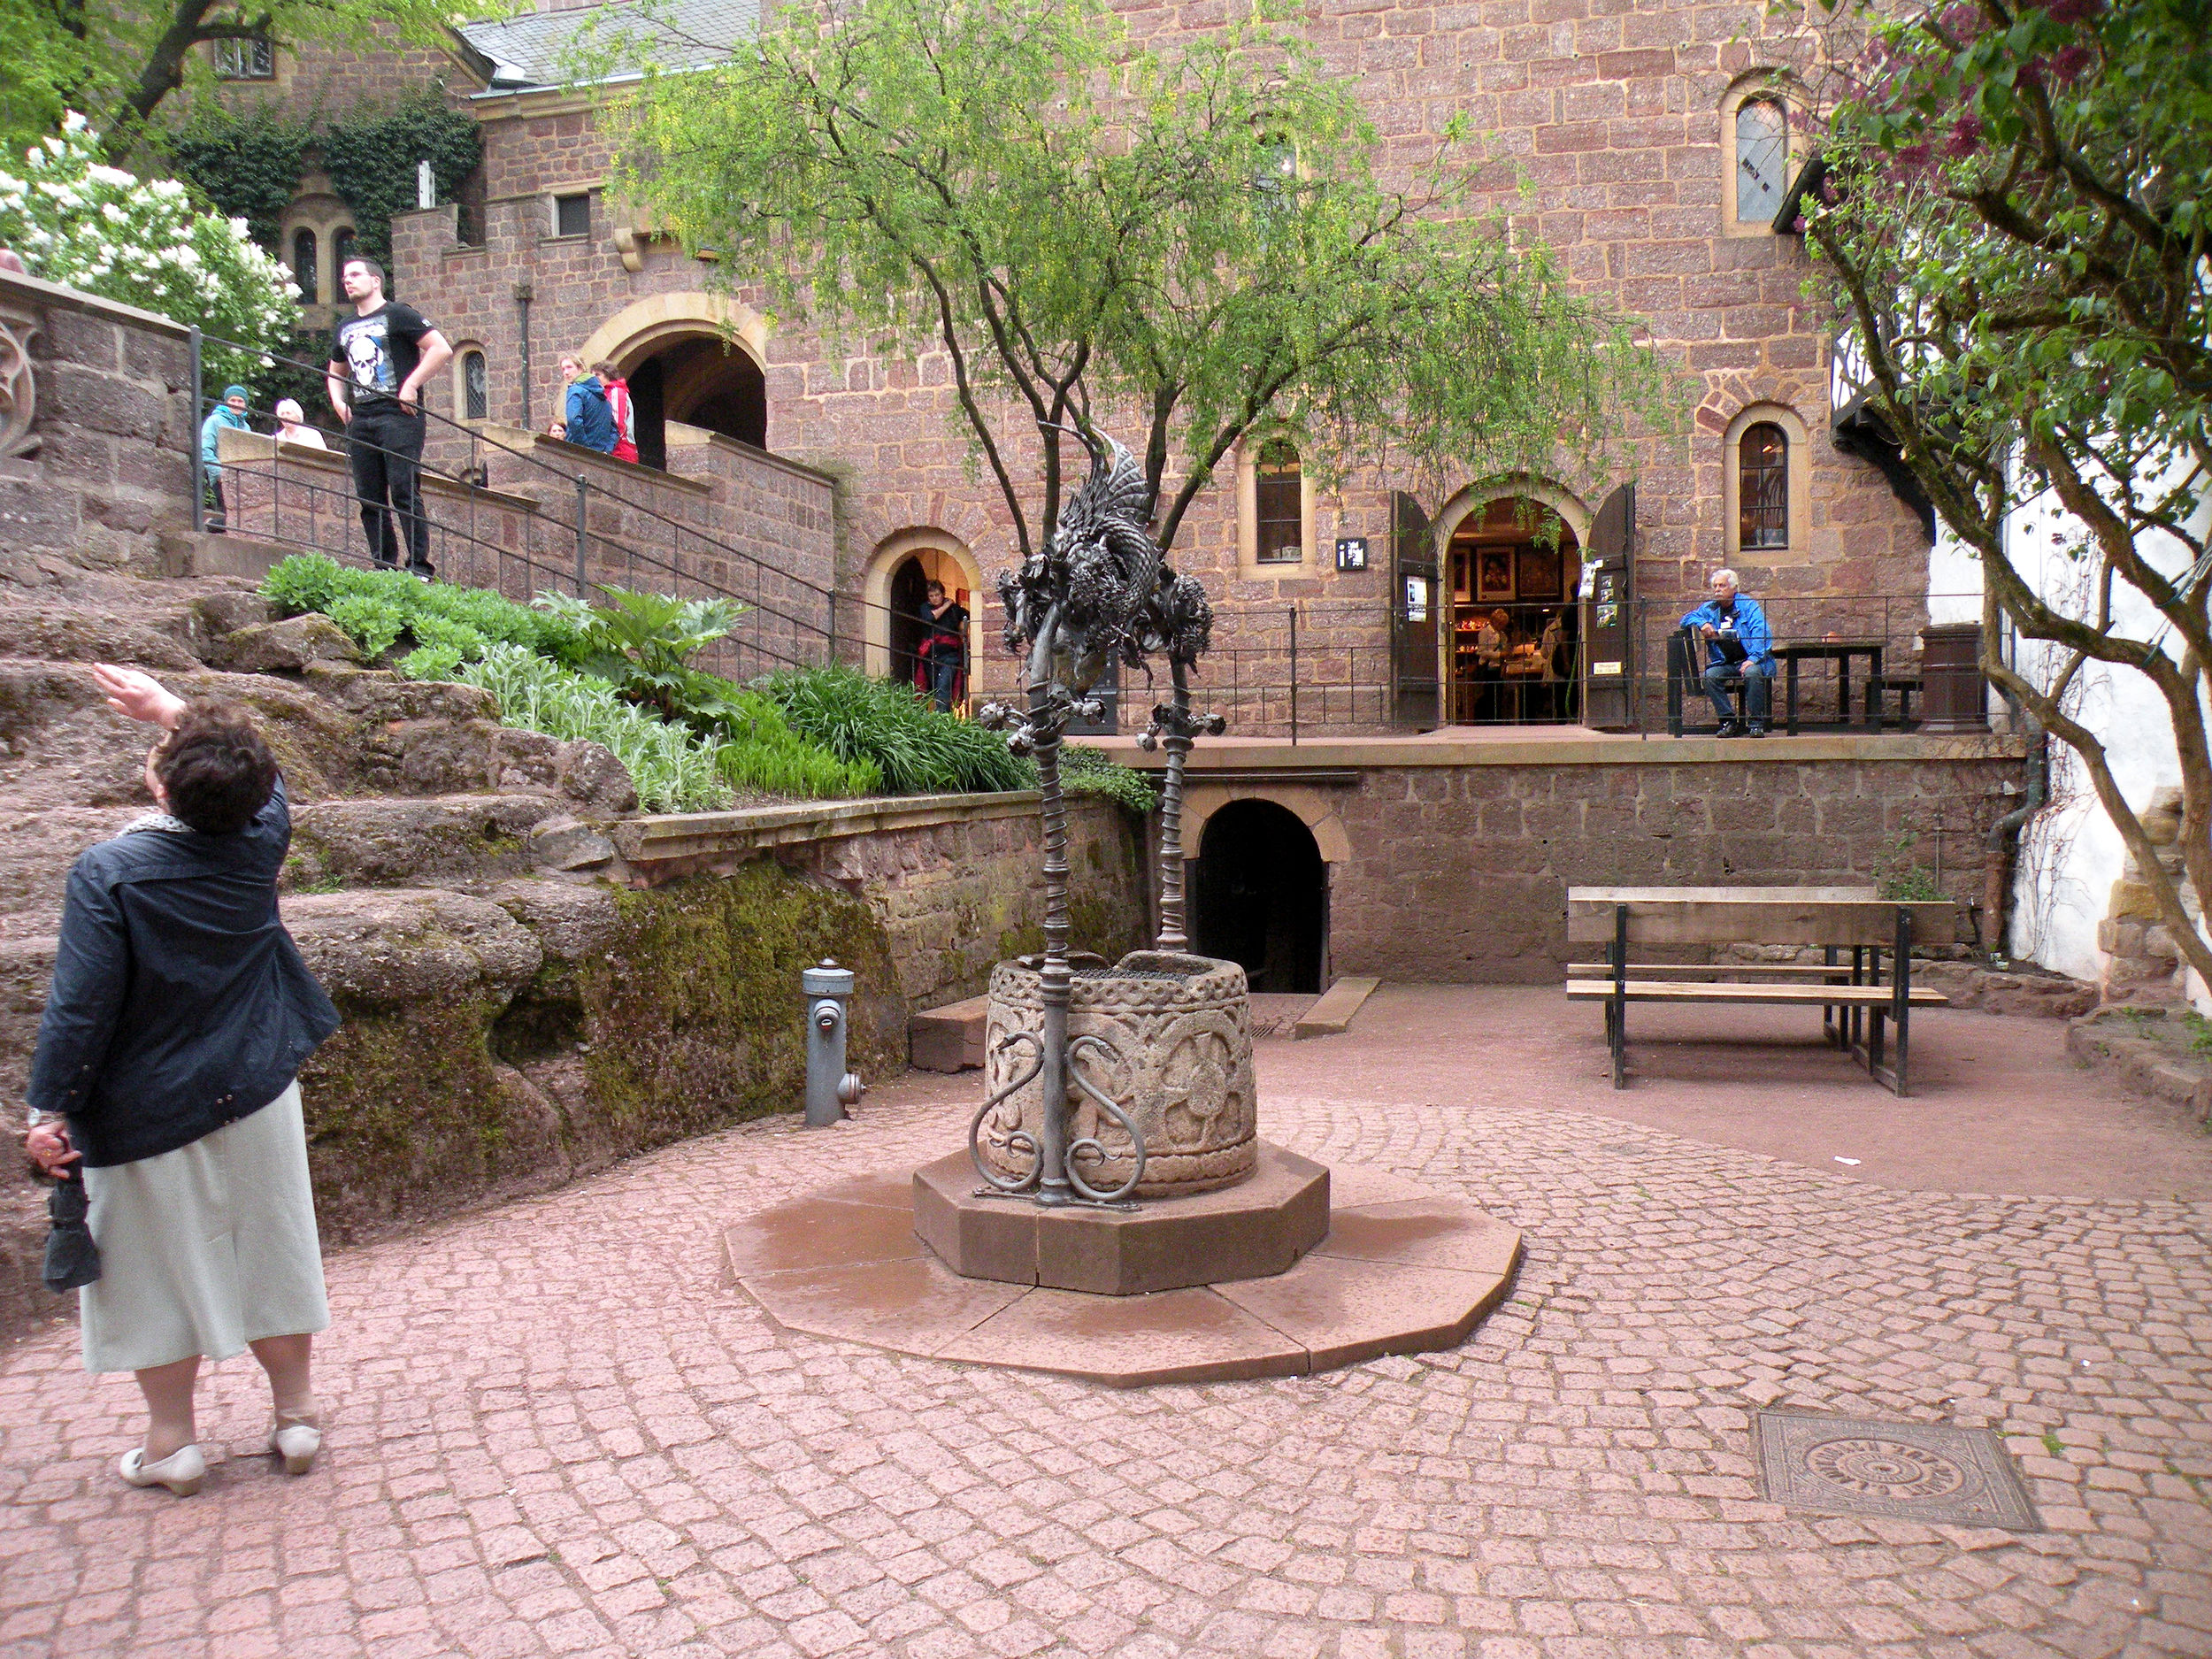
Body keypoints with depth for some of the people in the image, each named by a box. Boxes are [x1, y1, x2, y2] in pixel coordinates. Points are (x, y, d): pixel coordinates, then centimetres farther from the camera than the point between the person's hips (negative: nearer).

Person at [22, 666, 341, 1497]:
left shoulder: (108, 873, -20)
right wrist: (170, 707, 21)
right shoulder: (259, 842, -9)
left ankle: (171, 1442, 23)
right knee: (270, 1251, 15)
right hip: (255, 1097, 4)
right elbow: (258, 775, 14)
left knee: (157, 1271, 12)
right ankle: (295, 1416, 26)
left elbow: (79, 1006, -18)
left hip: (147, 1111, -3)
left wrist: (50, 1109, -8)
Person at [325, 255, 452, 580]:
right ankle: (383, 567, 9)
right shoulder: (346, 328, 22)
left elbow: (442, 350, -9)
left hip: (398, 416, -7)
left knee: (405, 493, -12)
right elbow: (335, 371, 36)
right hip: (359, 421, 7)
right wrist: (338, 402, 17)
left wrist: (411, 385, -13)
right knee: (369, 499, 5)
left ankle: (420, 566, -11)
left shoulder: (398, 315, 1)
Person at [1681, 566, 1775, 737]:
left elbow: (1761, 634, -7)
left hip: (1750, 661, -3)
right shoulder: (1710, 608, 16)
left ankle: (1756, 723, -25)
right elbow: (1687, 619, 14)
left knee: (1752, 672, -36)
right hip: (1724, 664, 3)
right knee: (1710, 675, -28)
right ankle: (1729, 721, -20)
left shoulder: (1748, 605, 3)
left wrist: (1753, 658, -23)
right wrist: (1702, 623, -10)